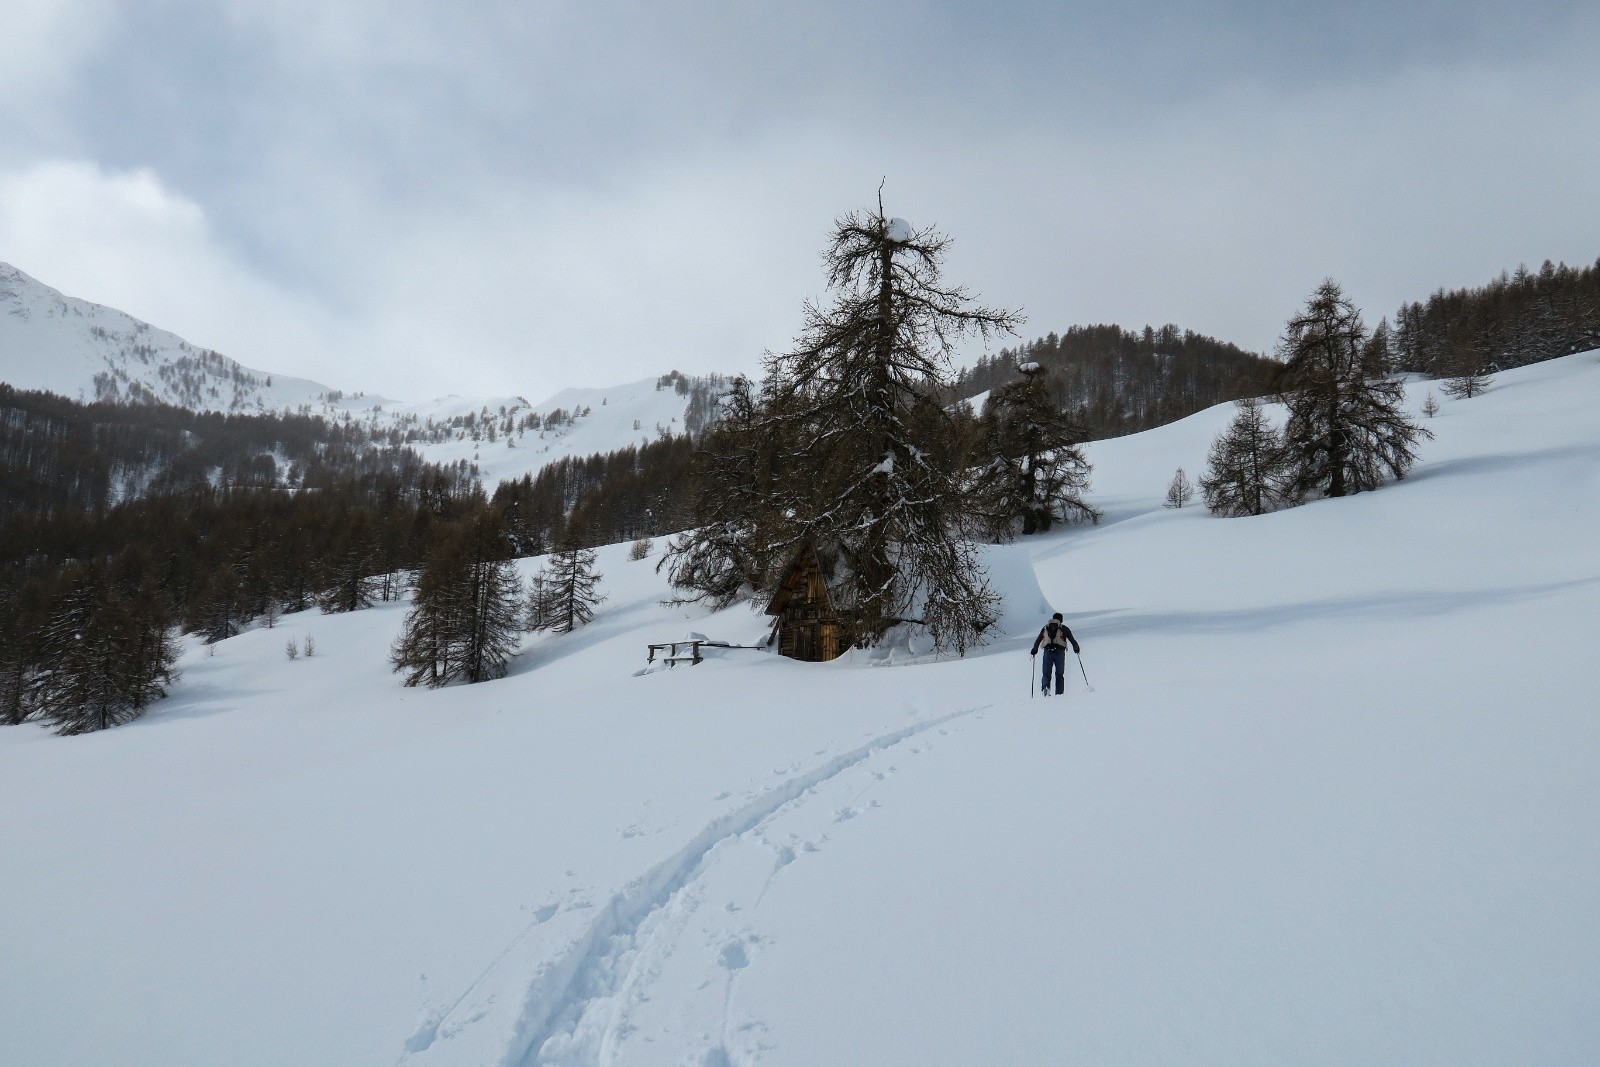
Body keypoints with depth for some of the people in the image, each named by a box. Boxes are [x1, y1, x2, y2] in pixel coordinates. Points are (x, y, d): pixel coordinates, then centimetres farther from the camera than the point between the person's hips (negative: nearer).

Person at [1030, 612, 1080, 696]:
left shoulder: (1045, 628, 19)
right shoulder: (1063, 628, 11)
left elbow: (1038, 640, 18)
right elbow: (1072, 639, 7)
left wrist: (1034, 650, 22)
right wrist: (1076, 648, 19)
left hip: (1048, 652, 2)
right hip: (1059, 652, -1)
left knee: (1046, 673, 2)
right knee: (1059, 674, 7)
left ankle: (1045, 687, -26)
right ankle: (1059, 693, -1)